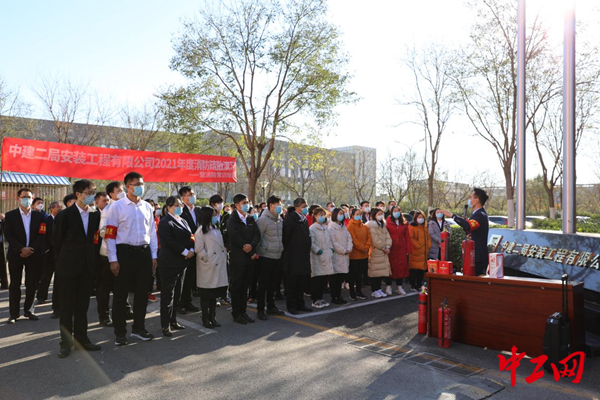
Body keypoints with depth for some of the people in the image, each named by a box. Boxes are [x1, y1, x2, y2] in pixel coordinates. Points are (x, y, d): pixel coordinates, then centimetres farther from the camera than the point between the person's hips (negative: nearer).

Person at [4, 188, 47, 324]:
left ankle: (29, 311, 17)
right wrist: (22, 249, -17)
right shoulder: (10, 215, 3)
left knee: (32, 284, 5)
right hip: (16, 255, -1)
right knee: (15, 285, 3)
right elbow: (8, 235, -6)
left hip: (34, 255, 1)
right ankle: (14, 313, 11)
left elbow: (42, 235, 0)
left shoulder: (39, 216, 7)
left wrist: (30, 249, -13)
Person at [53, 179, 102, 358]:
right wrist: (65, 259, 6)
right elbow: (56, 240, -1)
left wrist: (89, 256, 9)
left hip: (87, 266, 4)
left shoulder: (96, 215, 3)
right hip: (69, 266, -4)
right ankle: (66, 342, 14)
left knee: (83, 305, 11)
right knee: (67, 306, 5)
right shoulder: (65, 215, -9)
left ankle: (81, 338, 21)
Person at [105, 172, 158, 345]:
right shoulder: (117, 207, -5)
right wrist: (113, 260, -11)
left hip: (144, 252, 4)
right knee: (121, 294, 5)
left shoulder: (147, 207, 8)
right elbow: (110, 235, -7)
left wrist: (153, 255, 7)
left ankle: (139, 328, 29)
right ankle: (120, 333, 20)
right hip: (125, 252, -4)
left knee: (142, 292, 13)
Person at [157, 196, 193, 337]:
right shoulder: (165, 222, -12)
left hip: (182, 262, 8)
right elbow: (170, 242, -21)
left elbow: (190, 237, 12)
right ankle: (165, 325, 7)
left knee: (177, 294, 15)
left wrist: (192, 250, -6)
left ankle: (173, 321, 26)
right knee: (168, 294, -1)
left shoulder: (183, 221, 15)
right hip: (170, 263, -8)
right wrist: (186, 252, -18)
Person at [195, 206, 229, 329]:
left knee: (215, 293, 13)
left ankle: (212, 317, 23)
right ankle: (205, 319, 15)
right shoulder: (201, 231, -9)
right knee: (206, 295, 4)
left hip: (219, 267, 7)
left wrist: (225, 255, 6)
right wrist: (208, 260, -14)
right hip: (207, 268, -7)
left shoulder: (216, 229, 14)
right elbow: (199, 249, -14)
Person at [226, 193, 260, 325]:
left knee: (245, 286, 12)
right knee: (236, 286, 3)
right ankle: (236, 314, 12)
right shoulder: (232, 220, -8)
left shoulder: (251, 219, 13)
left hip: (250, 257, 6)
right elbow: (235, 238, -16)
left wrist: (251, 245, -17)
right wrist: (251, 253, -12)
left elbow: (257, 235, 5)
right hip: (238, 258, -6)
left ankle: (243, 312, 22)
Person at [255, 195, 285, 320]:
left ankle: (271, 306, 27)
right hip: (266, 256, -7)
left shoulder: (280, 219, 11)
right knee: (263, 284, 1)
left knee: (273, 283, 15)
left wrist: (281, 249, 14)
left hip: (278, 256, 7)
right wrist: (257, 252, -10)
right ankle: (260, 309, 10)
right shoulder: (263, 219, -11)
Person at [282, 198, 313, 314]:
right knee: (291, 282, 2)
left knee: (302, 282, 13)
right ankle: (291, 306, 12)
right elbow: (285, 237, -14)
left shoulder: (304, 220, 13)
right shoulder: (290, 219, -13)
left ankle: (300, 304, 24)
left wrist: (307, 251, 14)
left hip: (303, 257, 8)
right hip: (293, 258, -8)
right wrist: (287, 250, -9)